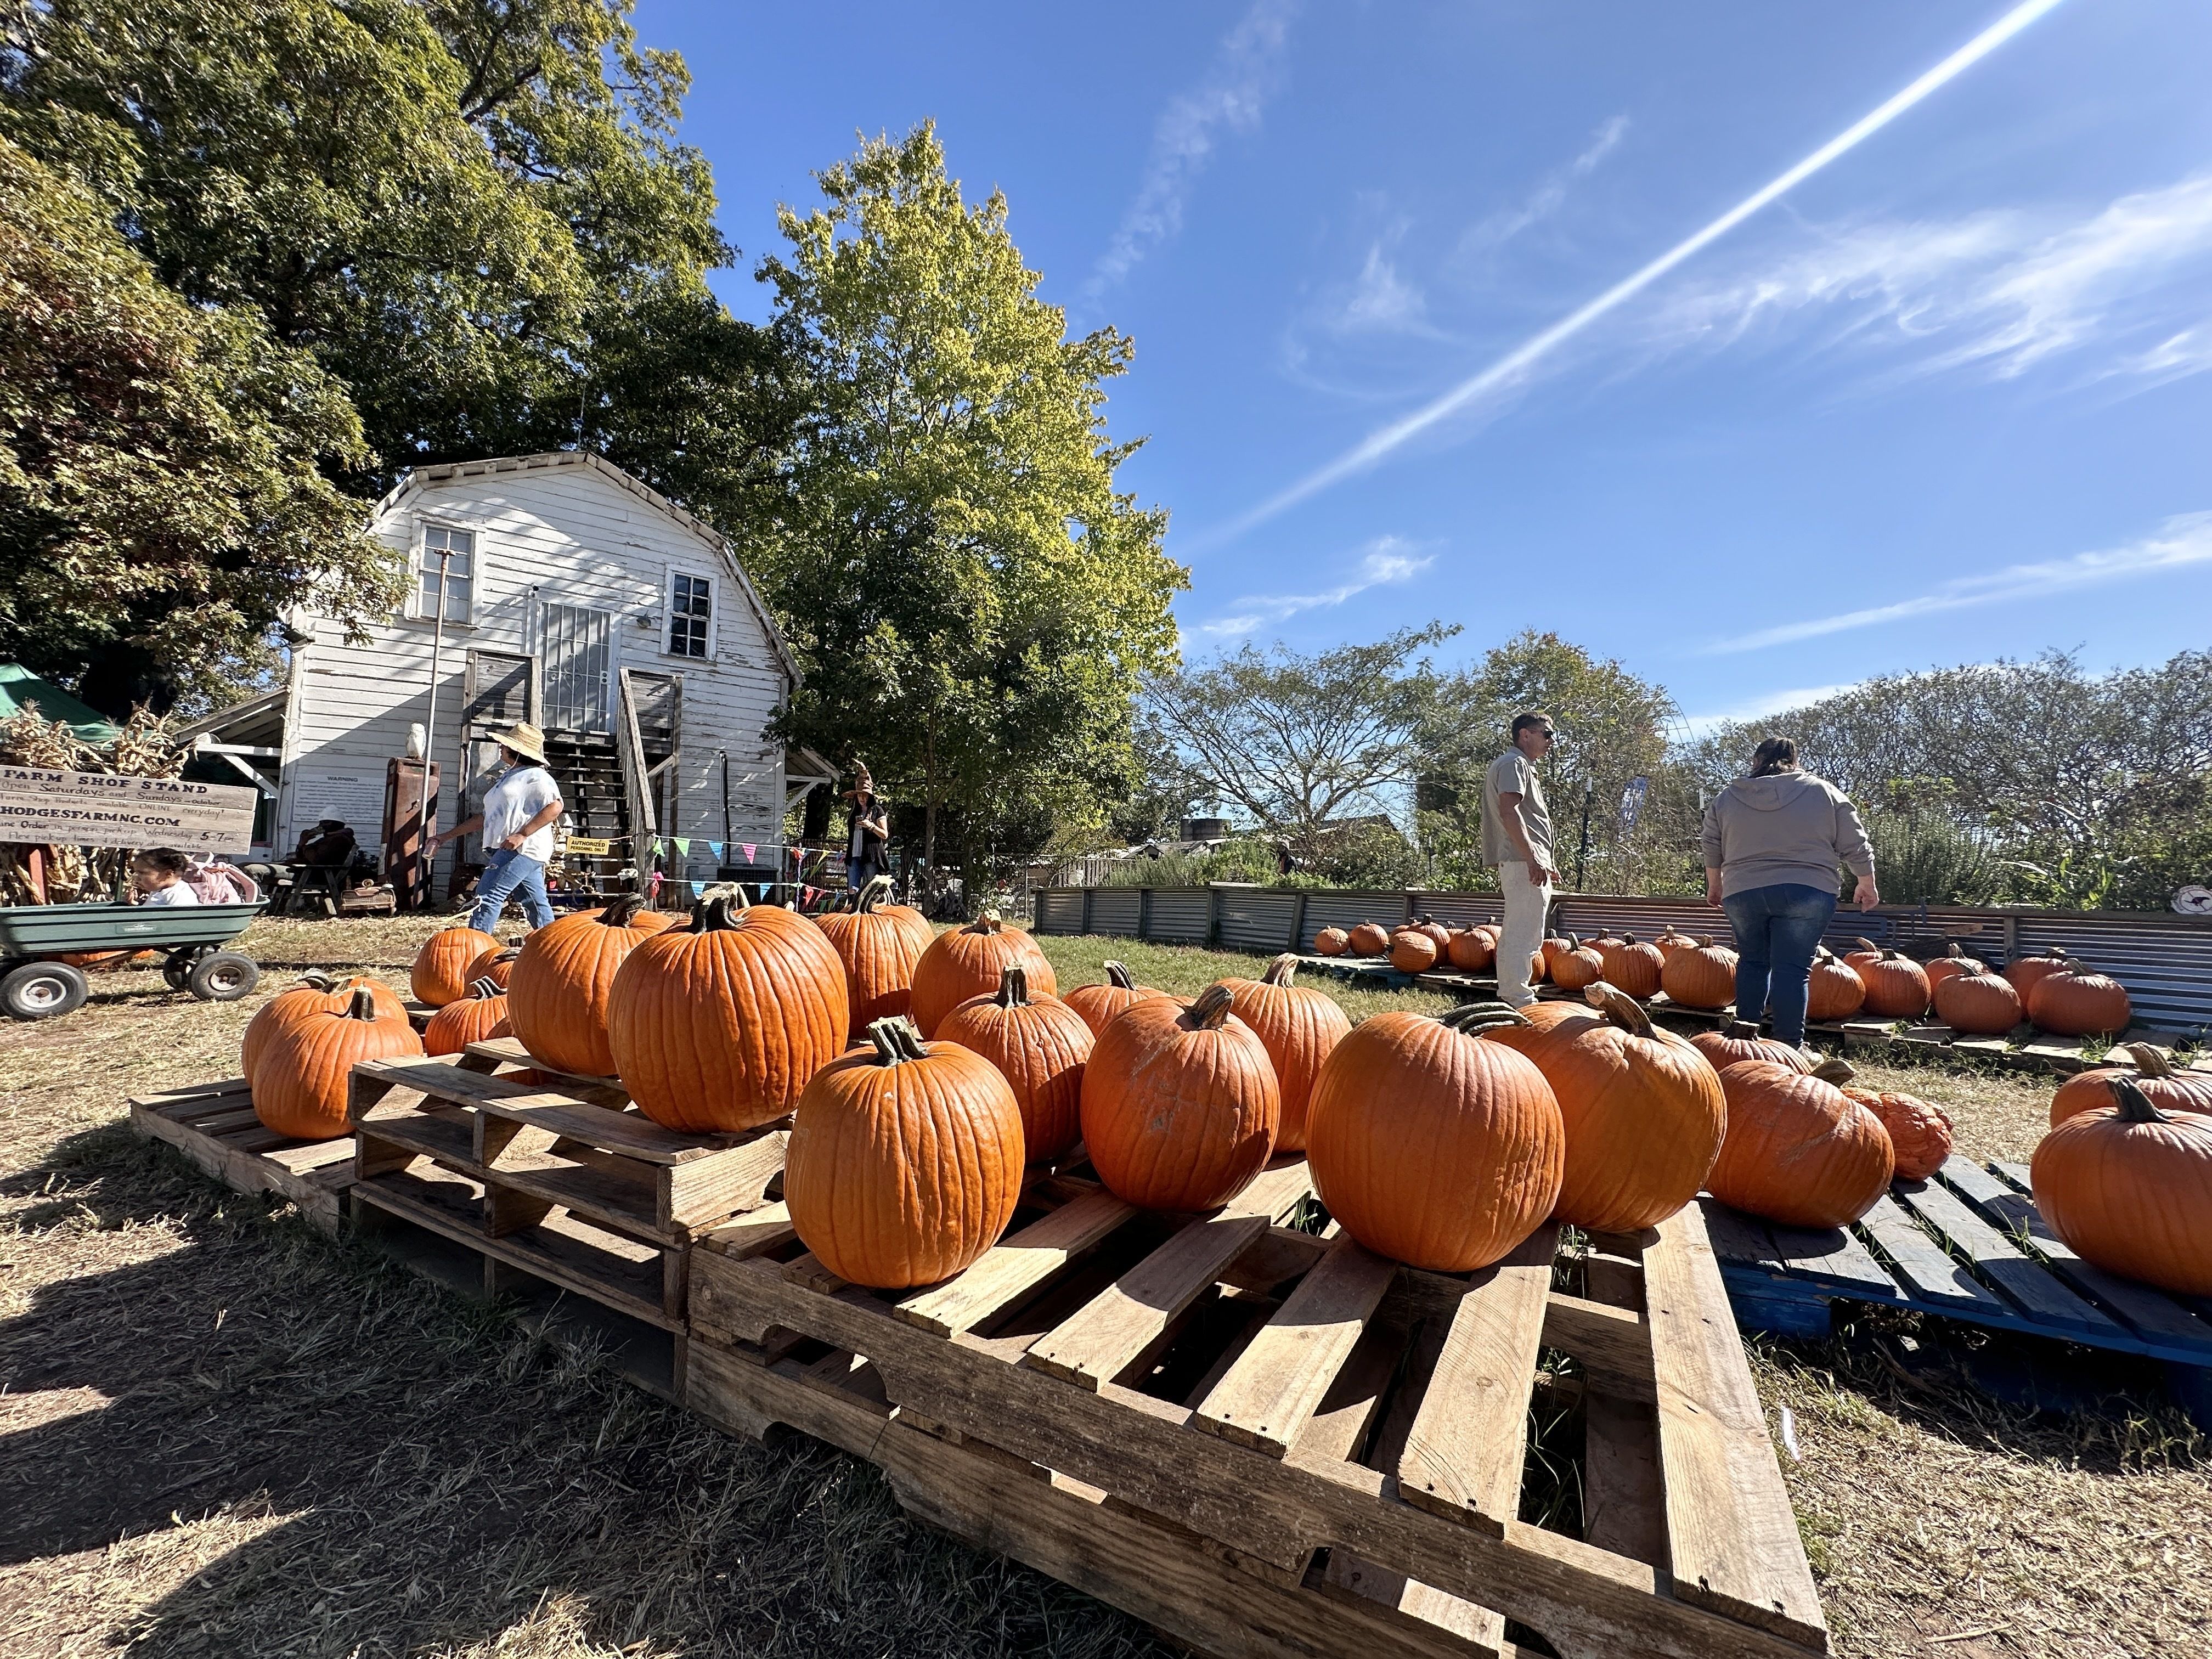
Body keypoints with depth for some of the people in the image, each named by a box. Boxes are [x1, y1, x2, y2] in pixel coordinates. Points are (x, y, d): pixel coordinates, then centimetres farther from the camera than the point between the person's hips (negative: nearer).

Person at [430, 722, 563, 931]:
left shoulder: (536, 776, -5)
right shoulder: (507, 778, 24)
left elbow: (555, 806, -21)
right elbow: (486, 817, 28)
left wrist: (522, 835, -24)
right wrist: (445, 837, 27)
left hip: (523, 848, -9)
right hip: (508, 851, 9)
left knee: (489, 895, -12)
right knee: (537, 904, 8)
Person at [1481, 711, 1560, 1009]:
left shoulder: (1522, 766, 26)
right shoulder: (1514, 763, -7)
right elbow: (1509, 812, -21)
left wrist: (1545, 860, 26)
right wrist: (1533, 859, -25)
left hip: (1524, 862, 11)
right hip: (1523, 862, -11)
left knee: (1514, 934, 14)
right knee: (1524, 936, -12)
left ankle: (1509, 996, 21)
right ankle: (1520, 1002, -11)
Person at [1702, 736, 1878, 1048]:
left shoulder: (1726, 798, 8)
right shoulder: (1823, 792, 6)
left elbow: (1712, 852, 13)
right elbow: (1855, 848, 7)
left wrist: (1714, 887, 26)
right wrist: (1867, 884, 21)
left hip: (1742, 893, 2)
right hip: (1807, 892, -1)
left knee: (1753, 961, 15)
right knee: (1792, 967, -1)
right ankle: (1790, 1045, -1)